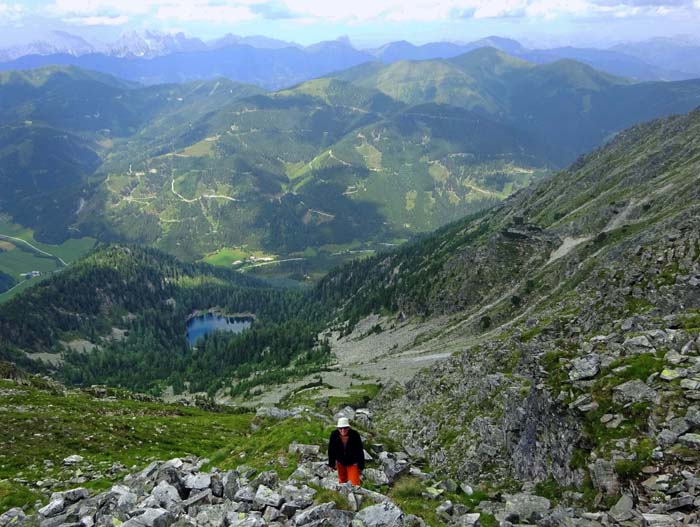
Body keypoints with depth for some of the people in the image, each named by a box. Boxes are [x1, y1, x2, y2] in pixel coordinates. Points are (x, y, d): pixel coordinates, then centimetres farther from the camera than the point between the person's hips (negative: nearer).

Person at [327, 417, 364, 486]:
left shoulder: (355, 435, -28)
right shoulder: (334, 435, -25)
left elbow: (360, 451, -16)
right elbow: (331, 451, -10)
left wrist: (361, 466, -10)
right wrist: (332, 464, -4)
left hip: (353, 462, -2)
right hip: (340, 462, 3)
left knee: (354, 482, -9)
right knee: (342, 480, 20)